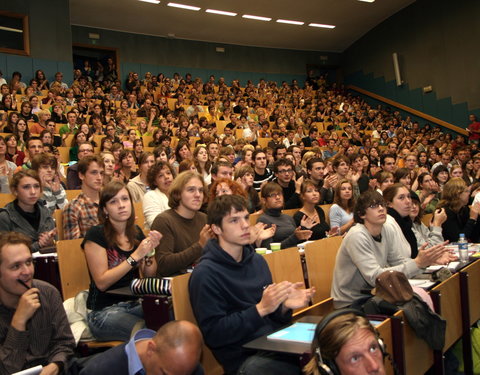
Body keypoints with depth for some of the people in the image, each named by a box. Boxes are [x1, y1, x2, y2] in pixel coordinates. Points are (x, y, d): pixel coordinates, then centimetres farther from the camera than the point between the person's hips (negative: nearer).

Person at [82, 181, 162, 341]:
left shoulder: (136, 232, 7)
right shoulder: (96, 235, -10)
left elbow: (149, 276, 7)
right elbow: (102, 282, -15)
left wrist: (149, 251, -12)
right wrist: (135, 256, -20)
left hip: (134, 304, 6)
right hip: (104, 311, -5)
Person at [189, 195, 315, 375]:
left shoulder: (257, 260, 12)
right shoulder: (205, 274, -9)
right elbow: (213, 335, -13)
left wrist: (284, 307, -3)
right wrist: (260, 309, -19)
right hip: (244, 358, -6)